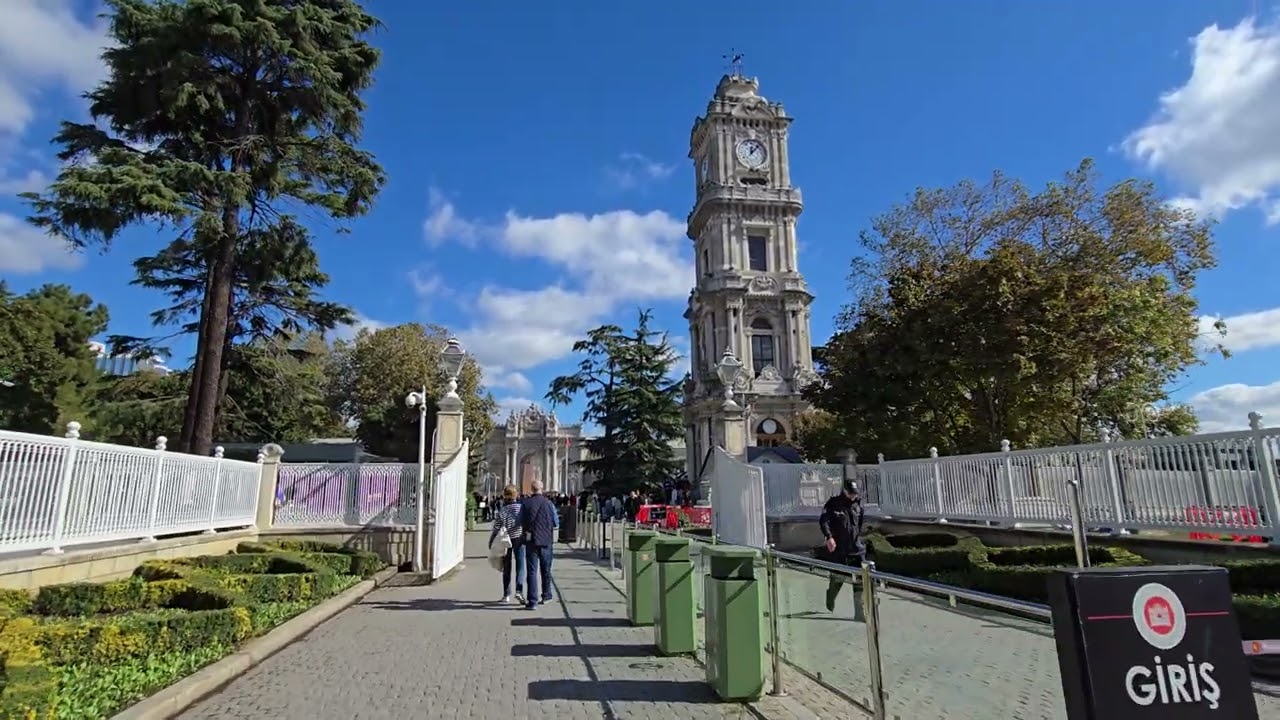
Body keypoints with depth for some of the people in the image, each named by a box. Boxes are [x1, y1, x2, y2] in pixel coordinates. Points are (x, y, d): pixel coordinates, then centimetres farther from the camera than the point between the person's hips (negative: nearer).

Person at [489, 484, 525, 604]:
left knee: (507, 568, 11)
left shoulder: (501, 511, -7)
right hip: (519, 539, -1)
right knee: (520, 566, 3)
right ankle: (519, 590, -14)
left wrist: (490, 542, 7)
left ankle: (506, 595, 14)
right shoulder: (521, 508, -7)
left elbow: (496, 528, -5)